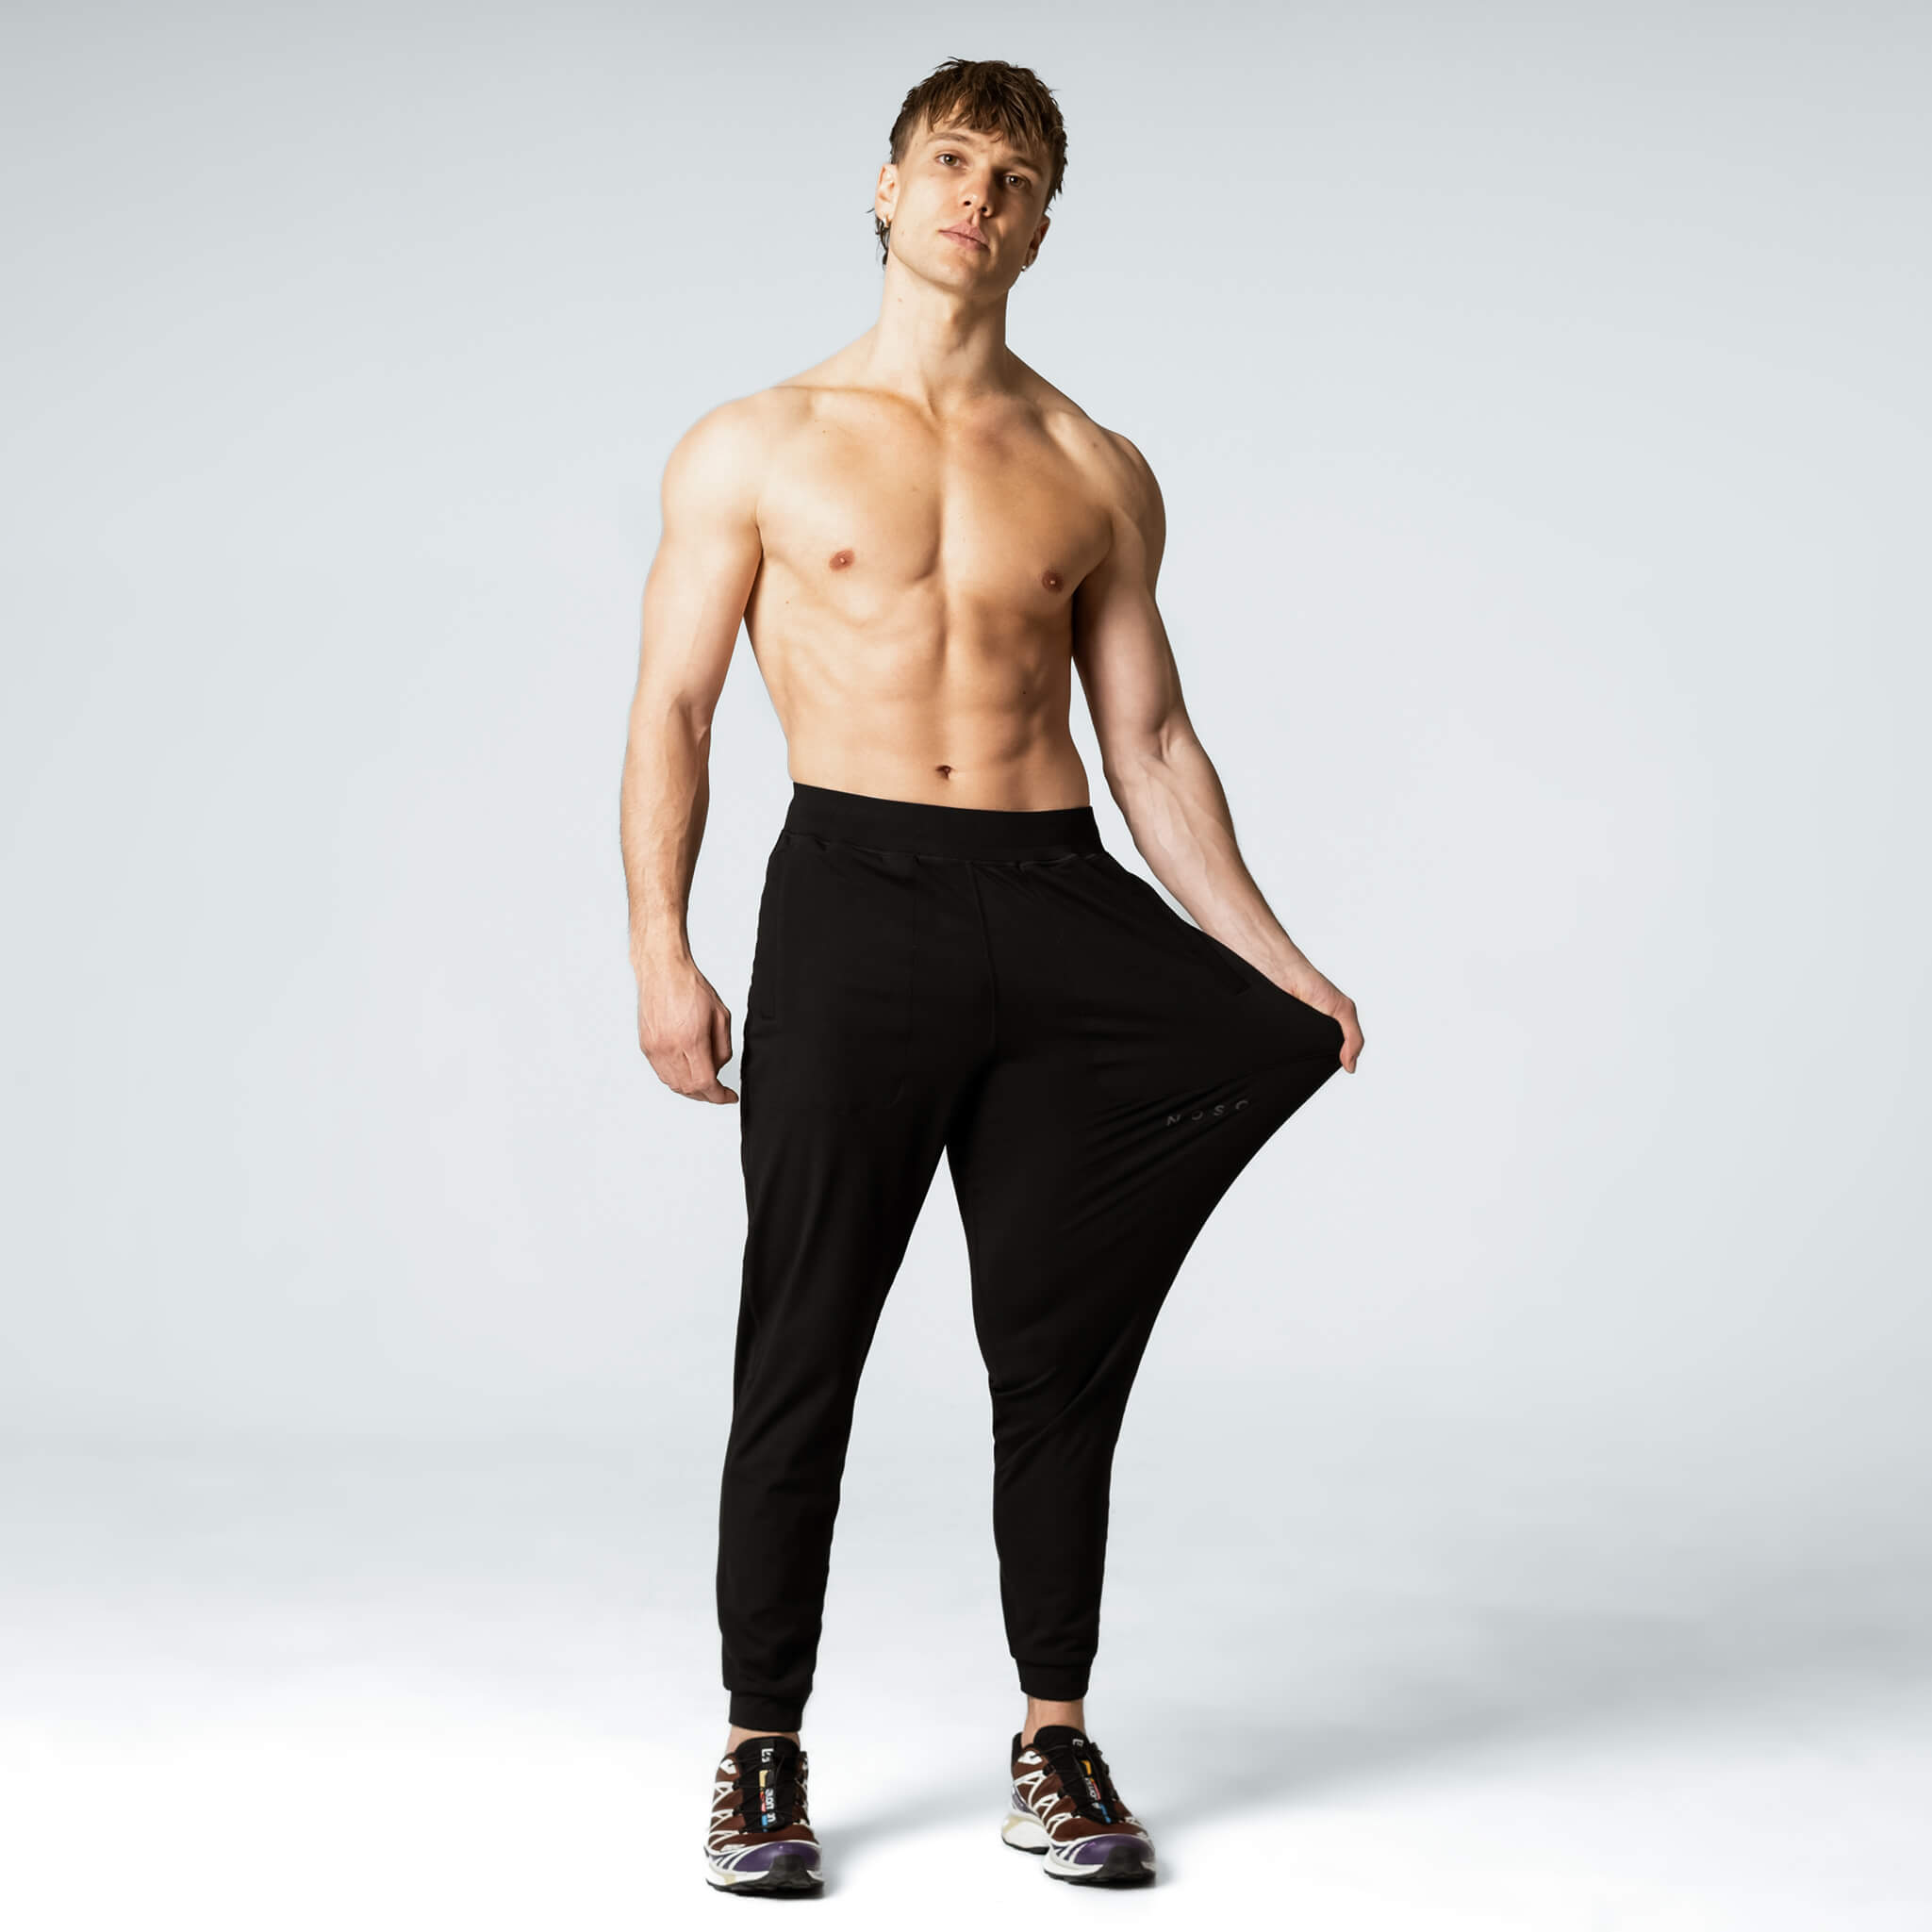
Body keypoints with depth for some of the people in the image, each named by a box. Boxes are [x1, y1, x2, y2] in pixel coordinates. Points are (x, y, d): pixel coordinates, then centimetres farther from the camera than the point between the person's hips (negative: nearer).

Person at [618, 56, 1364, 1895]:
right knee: (802, 1355, 1)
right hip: (855, 896, -2)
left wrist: (1270, 953, 6)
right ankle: (762, 1750, 16)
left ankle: (1054, 1742, 15)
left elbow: (1150, 741, 15)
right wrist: (660, 955, -8)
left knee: (1052, 1352, -2)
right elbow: (670, 712, 4)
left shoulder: (1097, 476, 14)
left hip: (1062, 907, 2)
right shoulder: (755, 448, 8)